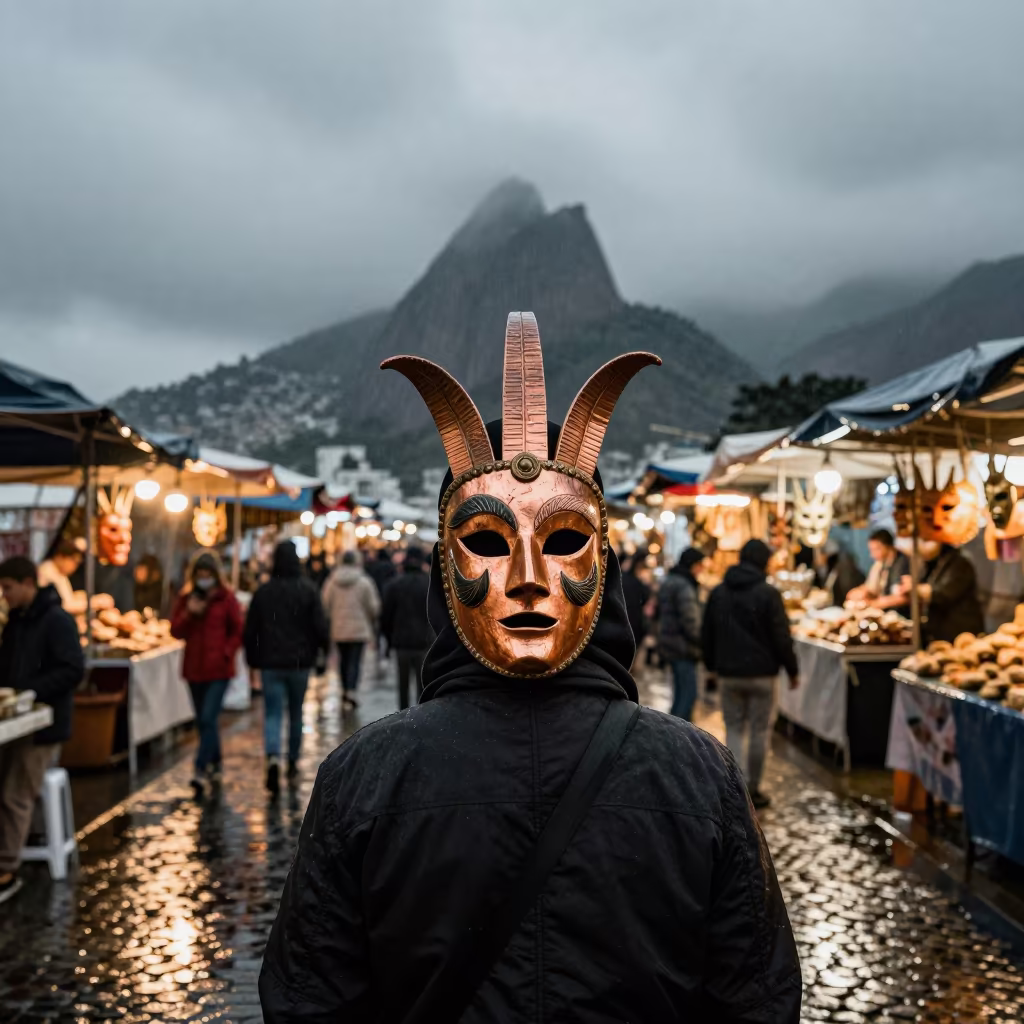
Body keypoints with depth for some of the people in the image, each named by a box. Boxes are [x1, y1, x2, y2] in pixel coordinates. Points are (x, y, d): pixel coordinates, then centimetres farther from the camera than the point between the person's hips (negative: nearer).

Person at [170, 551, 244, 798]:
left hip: (218, 669, -5)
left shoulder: (226, 598, -3)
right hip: (194, 668, 5)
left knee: (208, 719, -14)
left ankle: (201, 770, -16)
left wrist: (226, 654, -11)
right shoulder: (186, 598, 7)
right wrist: (189, 614, -12)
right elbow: (175, 631, 3)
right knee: (203, 721, 14)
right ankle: (216, 763, 31)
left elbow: (238, 632, 0)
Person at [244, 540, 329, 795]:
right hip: (299, 661, 0)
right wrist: (322, 649, 12)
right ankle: (293, 763, 25)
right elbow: (320, 626, -7)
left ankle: (273, 758, -23)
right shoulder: (308, 590, -6)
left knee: (272, 714, 0)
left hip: (270, 662, 0)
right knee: (296, 713, 16)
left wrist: (253, 659, 15)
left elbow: (250, 630, 3)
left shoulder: (262, 592, -1)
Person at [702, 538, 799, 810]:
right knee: (759, 731, 7)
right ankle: (753, 790, 12)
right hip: (762, 673, -3)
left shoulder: (718, 593, 4)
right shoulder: (768, 594, -11)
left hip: (728, 673, 4)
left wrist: (712, 665, 22)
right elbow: (782, 637, -11)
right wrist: (792, 670, 0)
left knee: (734, 729, 10)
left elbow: (707, 635, 11)